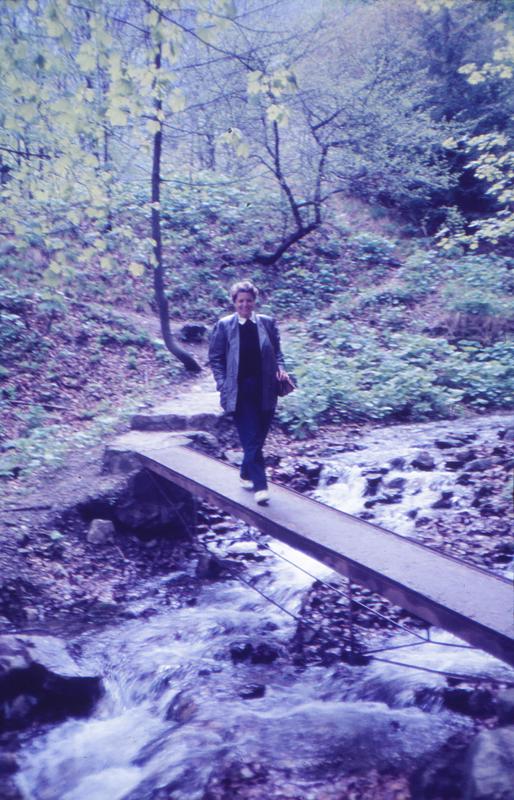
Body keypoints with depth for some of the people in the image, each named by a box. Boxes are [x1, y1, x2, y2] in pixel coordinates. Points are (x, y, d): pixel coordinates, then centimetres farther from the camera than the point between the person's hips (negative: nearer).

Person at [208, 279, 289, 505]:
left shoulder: (267, 323, 7)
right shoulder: (223, 325, 1)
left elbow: (277, 351, 14)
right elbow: (215, 358, 3)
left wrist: (280, 368, -5)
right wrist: (222, 384, -7)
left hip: (265, 390, 3)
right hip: (239, 391, -3)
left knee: (258, 438, 10)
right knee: (251, 439, -7)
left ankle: (246, 474, 32)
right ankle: (260, 485, -3)